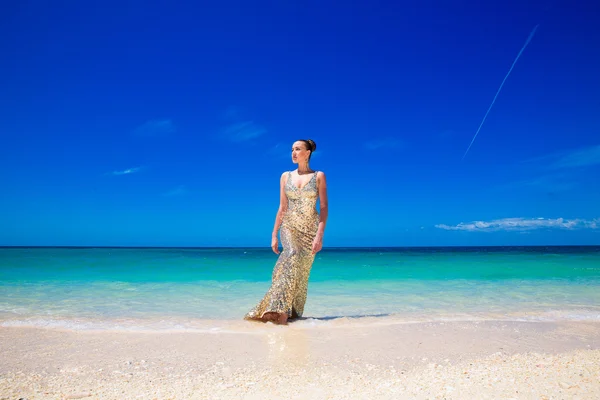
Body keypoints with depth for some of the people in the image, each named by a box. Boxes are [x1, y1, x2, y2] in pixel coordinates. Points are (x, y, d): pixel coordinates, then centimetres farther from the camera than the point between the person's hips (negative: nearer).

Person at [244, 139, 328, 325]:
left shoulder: (319, 176, 2)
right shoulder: (285, 176, 9)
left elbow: (324, 207, -4)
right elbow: (282, 208, 11)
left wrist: (319, 235, -14)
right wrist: (274, 235, 7)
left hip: (310, 229, 0)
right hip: (289, 227, 0)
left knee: (301, 272, 0)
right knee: (292, 256, -27)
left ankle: (293, 312, 15)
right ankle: (279, 309, -32)